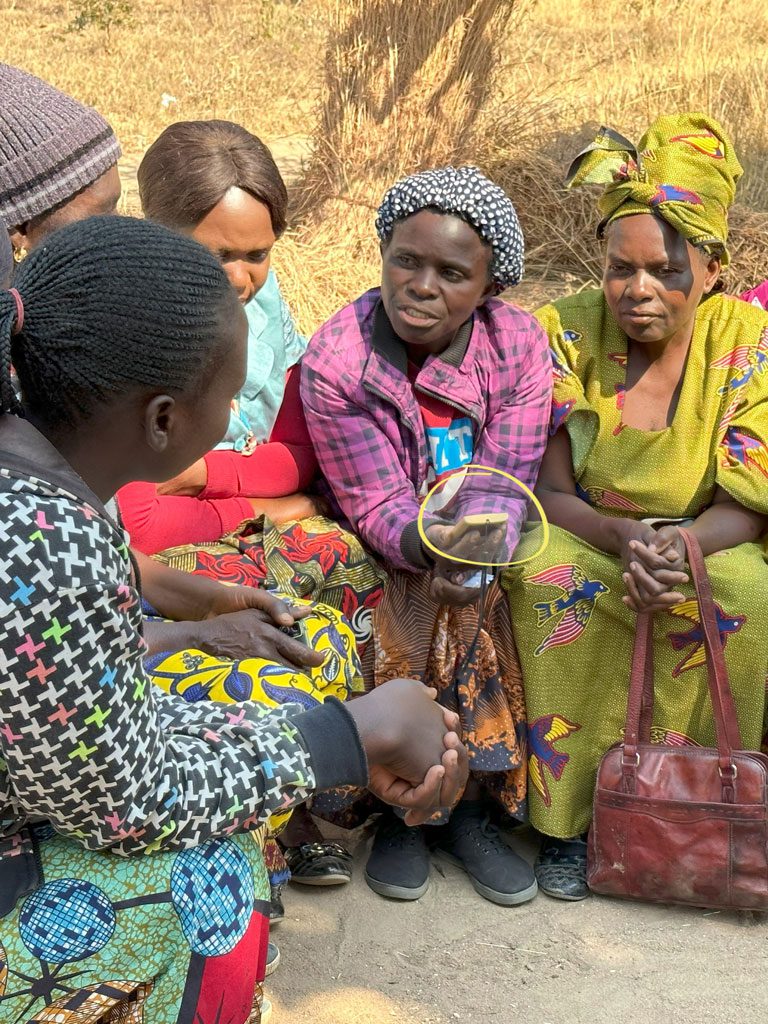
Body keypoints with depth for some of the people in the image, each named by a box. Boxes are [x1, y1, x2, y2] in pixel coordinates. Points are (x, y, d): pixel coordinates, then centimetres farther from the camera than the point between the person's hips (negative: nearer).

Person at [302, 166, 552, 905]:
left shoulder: (519, 344, -9)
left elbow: (505, 481, -15)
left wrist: (476, 552, -37)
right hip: (387, 555, -2)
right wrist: (431, 546, -41)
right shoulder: (335, 360, -16)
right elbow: (375, 504, -19)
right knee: (398, 642, -27)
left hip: (486, 548, 2)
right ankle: (397, 808, 0)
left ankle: (468, 809, 0)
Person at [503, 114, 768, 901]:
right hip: (580, 540, 0)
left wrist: (681, 546, -34)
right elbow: (548, 491, -11)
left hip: (705, 548, 1)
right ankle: (567, 814, -20)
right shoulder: (565, 334, -9)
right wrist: (624, 538, -32)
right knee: (549, 582, -34)